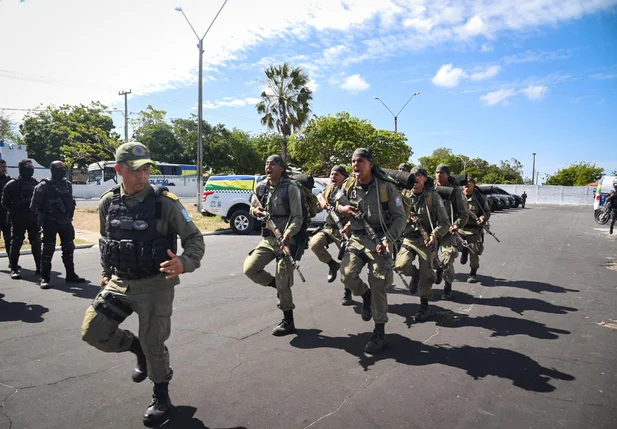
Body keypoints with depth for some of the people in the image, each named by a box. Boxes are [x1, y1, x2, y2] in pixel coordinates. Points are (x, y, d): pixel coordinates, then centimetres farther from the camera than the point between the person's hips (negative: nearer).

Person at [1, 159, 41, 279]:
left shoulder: (36, 184, 10)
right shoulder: (12, 184, -3)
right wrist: (15, 211, -8)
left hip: (34, 218, 4)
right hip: (18, 219, -4)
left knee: (36, 242, 8)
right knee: (16, 243, -2)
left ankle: (39, 267, 16)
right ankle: (14, 269, 3)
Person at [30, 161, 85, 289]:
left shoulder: (67, 184, 8)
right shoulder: (45, 185, -10)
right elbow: (34, 204, -8)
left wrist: (70, 215, 13)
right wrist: (42, 215, -4)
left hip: (65, 221, 6)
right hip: (50, 222, -6)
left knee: (69, 248, 10)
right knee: (48, 249, -3)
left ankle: (71, 275, 20)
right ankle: (45, 278, 4)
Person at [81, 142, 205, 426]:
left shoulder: (165, 202, -15)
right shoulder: (108, 202, 0)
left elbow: (194, 238, -12)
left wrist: (184, 263, -30)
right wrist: (107, 272, 20)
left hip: (155, 286, -4)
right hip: (118, 283, 5)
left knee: (153, 345, 4)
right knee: (93, 332, 1)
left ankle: (161, 395, 32)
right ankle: (137, 348, 30)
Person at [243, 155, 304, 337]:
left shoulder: (291, 188, -12)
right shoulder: (260, 187, 6)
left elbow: (297, 217, -14)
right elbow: (254, 206, 22)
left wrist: (288, 233, -32)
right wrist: (254, 210, -3)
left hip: (286, 239, -6)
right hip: (267, 238, 6)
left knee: (283, 282, -3)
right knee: (249, 268, -4)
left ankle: (288, 322, 13)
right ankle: (277, 285, 18)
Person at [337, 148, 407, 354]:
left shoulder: (386, 187, -10)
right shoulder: (348, 185, 1)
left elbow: (400, 218, -8)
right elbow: (337, 203, 19)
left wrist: (388, 239, -23)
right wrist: (342, 209, -7)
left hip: (379, 239, -3)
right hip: (357, 238, 4)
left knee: (378, 286, -4)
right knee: (347, 274, -16)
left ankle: (379, 333, 13)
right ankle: (365, 296, 20)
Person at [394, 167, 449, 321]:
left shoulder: (433, 196, -6)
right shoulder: (406, 196, 3)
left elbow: (444, 222, -7)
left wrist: (434, 235, -22)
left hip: (426, 240, -2)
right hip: (409, 238, 2)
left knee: (426, 275, 1)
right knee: (401, 264, -21)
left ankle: (424, 306, 22)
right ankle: (415, 275, 15)